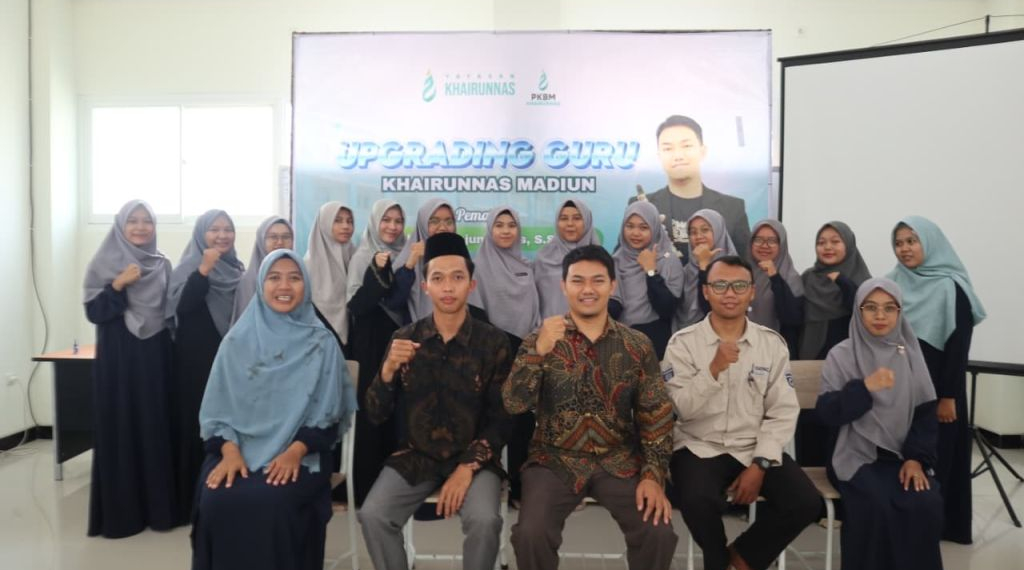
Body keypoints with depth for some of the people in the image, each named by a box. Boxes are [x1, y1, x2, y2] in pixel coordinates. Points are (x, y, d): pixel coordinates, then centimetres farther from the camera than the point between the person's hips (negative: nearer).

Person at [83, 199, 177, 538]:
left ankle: (158, 506, 15)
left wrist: (172, 354, 7)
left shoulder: (162, 265, 9)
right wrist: (118, 285, -19)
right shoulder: (103, 264, -1)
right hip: (117, 360, -3)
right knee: (120, 430, 0)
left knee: (156, 428, 5)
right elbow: (93, 312, -7)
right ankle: (119, 512, 11)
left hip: (155, 358, 3)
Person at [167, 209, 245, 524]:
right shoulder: (189, 267, -5)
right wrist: (204, 269, -26)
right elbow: (183, 306, -21)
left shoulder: (237, 269, 11)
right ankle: (196, 498, 8)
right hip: (197, 359, -5)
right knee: (200, 424, -2)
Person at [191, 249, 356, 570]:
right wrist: (229, 450, -13)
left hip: (299, 453, -2)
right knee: (216, 501, -25)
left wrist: (295, 451, -16)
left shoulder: (321, 343, 2)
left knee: (271, 503, -29)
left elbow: (328, 411, -1)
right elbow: (217, 406, 4)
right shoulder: (238, 339, 7)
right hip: (239, 448, 2)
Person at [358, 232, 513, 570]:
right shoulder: (404, 339, 0)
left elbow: (501, 419, -3)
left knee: (484, 521, -27)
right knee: (373, 516, -21)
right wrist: (388, 369, -19)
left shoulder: (493, 341, -6)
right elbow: (376, 415, -1)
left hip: (474, 457, -1)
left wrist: (467, 468, -15)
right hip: (416, 456, 2)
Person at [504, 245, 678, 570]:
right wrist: (538, 351, -24)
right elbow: (514, 405, -11)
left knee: (659, 533, -19)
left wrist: (654, 475, -9)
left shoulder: (638, 346, 3)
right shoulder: (540, 341, -1)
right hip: (555, 460, -1)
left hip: (619, 461, 1)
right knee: (531, 534, -23)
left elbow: (656, 415, 3)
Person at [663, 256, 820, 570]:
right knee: (699, 503, -31)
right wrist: (714, 369, -26)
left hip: (755, 449, 3)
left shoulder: (773, 343, 3)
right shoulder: (683, 342, -5)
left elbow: (783, 411, -2)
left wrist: (760, 464, -13)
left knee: (806, 502, -19)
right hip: (699, 448, -3)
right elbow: (678, 409, -13)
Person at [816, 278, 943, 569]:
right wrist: (864, 387, -23)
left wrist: (916, 458, -8)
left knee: (926, 504, -24)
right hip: (857, 456, -3)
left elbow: (926, 414, 6)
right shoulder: (841, 355, -3)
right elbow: (828, 413, -10)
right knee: (876, 506, -29)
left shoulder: (910, 354, 8)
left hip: (903, 455, 3)